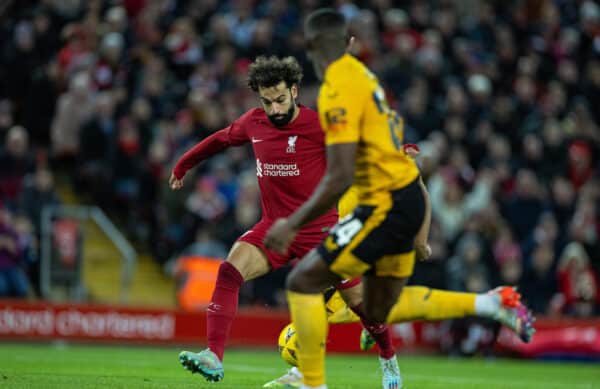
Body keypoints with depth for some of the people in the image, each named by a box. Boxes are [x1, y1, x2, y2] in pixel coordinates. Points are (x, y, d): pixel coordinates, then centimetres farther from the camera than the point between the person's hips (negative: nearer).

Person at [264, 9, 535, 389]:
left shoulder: (337, 91, -19)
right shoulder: (359, 72, 9)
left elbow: (340, 178, -25)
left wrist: (292, 225, -20)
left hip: (387, 205, -9)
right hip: (409, 197, 9)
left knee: (302, 282, -4)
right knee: (379, 312, 19)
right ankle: (493, 305, 19)